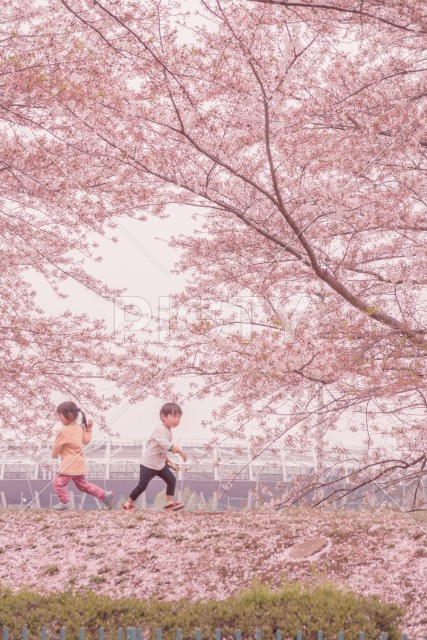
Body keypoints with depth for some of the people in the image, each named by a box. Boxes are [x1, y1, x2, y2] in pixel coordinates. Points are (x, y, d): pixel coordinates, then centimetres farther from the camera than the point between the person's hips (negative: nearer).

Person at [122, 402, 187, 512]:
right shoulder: (159, 430, -23)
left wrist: (167, 460, 15)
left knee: (172, 480, 3)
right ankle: (128, 503, 10)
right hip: (148, 465, -9)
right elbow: (166, 445, -38)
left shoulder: (168, 431, 7)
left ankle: (169, 503, 10)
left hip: (160, 465, 9)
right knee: (142, 486, -6)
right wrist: (179, 451, -39)